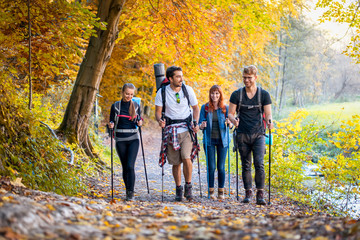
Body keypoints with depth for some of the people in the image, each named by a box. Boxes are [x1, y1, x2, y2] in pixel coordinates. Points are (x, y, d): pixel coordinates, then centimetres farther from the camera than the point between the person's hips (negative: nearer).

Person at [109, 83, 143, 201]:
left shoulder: (136, 106, 6)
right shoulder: (115, 106, 2)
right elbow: (112, 121, 7)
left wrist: (140, 122, -7)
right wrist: (111, 125, -16)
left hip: (133, 139, 0)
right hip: (120, 140, 0)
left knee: (130, 166, -13)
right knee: (125, 167, 5)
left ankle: (131, 193, -10)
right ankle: (128, 190, 21)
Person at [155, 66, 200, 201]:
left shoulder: (188, 90, 1)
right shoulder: (162, 92, -2)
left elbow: (195, 108, 12)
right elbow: (158, 112, 2)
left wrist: (196, 123, -4)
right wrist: (160, 120, -20)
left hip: (186, 129, 0)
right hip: (170, 130, 0)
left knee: (186, 158, -17)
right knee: (175, 162, 4)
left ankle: (188, 186, 3)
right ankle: (178, 189, 20)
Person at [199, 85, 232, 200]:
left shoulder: (225, 108, 4)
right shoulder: (205, 108, 4)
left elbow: (231, 125, 6)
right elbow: (200, 124, 7)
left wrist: (229, 123, -16)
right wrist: (202, 125, -16)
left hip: (222, 140, 0)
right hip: (209, 140, 0)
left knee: (221, 167, 2)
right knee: (211, 167, -2)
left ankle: (221, 191, 13)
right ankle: (211, 191, 9)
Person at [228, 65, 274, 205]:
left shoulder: (264, 95, 4)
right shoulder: (236, 95, 5)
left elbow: (268, 114, 3)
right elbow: (230, 113, 6)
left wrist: (269, 122, -20)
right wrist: (234, 120, -17)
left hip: (258, 134, -1)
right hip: (242, 135, 1)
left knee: (259, 164, -13)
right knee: (246, 165, 5)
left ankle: (260, 194, -9)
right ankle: (248, 192, 14)